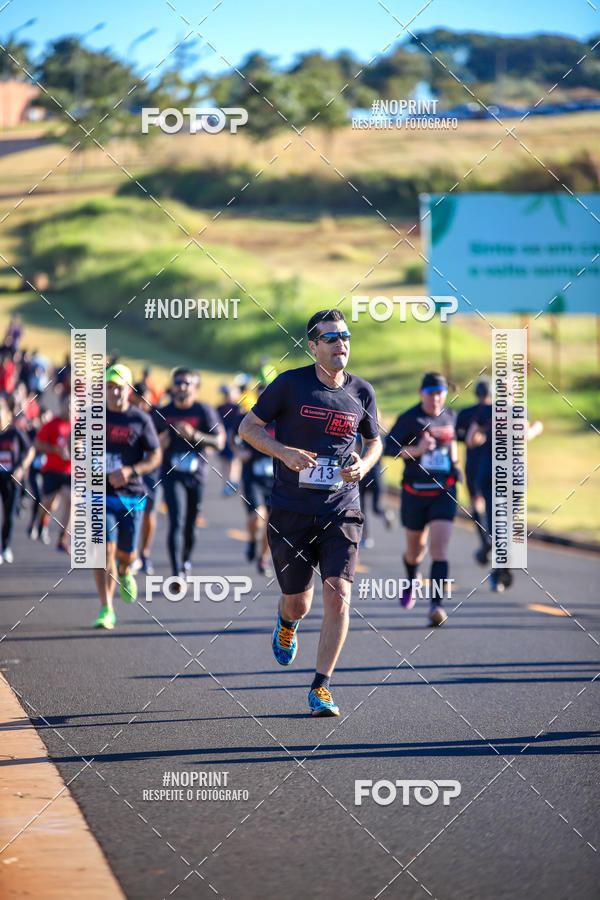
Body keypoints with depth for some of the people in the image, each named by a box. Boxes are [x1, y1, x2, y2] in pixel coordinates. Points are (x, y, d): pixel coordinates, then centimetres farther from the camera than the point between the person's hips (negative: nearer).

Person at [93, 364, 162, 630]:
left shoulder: (140, 420, -1)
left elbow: (155, 456, 0)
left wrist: (130, 471, -16)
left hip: (131, 496, 0)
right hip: (100, 495, 0)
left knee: (126, 554, 9)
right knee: (104, 550, -13)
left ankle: (124, 573, 47)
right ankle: (106, 609, -11)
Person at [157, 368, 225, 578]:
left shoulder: (204, 411, 0)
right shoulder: (163, 413, 6)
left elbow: (218, 442, -5)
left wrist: (194, 435, -18)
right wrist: (161, 444, -6)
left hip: (197, 474, 0)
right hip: (172, 474, 0)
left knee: (190, 524, 10)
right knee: (176, 522, -15)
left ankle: (186, 557, 40)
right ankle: (177, 573, -20)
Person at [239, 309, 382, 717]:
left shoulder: (362, 392, 5)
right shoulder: (290, 384, -4)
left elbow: (375, 441, 20)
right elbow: (248, 426, 2)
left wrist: (364, 465, -3)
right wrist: (285, 452, -14)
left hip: (342, 511, 1)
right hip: (291, 511, -1)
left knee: (338, 594, -13)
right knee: (298, 603, 6)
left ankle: (322, 686, -3)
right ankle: (287, 622, 46)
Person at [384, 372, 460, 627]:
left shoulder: (450, 416, 5)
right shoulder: (409, 419, -8)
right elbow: (389, 448, -14)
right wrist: (416, 451, -26)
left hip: (443, 493, 1)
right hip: (415, 492, -1)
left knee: (439, 546, -15)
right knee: (416, 549, 14)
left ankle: (437, 605, -22)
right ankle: (412, 578, 50)